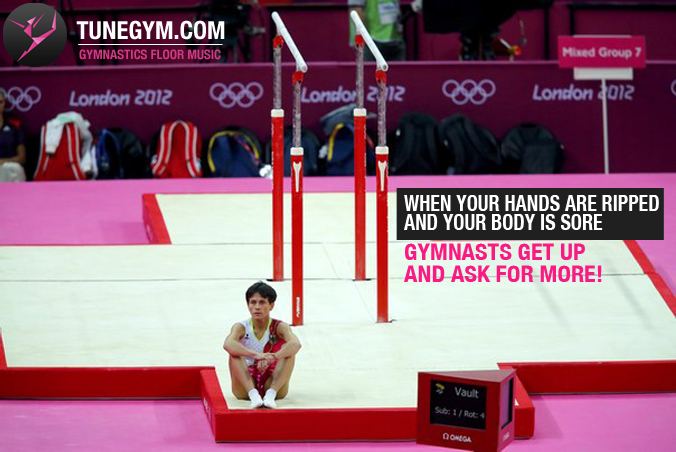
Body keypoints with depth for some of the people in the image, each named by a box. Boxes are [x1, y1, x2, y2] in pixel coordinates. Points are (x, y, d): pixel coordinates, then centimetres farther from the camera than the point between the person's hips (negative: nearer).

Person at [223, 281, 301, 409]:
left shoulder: (279, 327, -4)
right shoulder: (242, 327, -4)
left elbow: (296, 344, -28)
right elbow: (227, 344, -29)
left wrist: (271, 358, -44)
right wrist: (256, 355, -44)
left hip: (274, 383, 0)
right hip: (246, 385, 0)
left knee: (288, 349, -22)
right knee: (234, 352, -23)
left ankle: (271, 394, -35)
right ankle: (253, 394, -37)